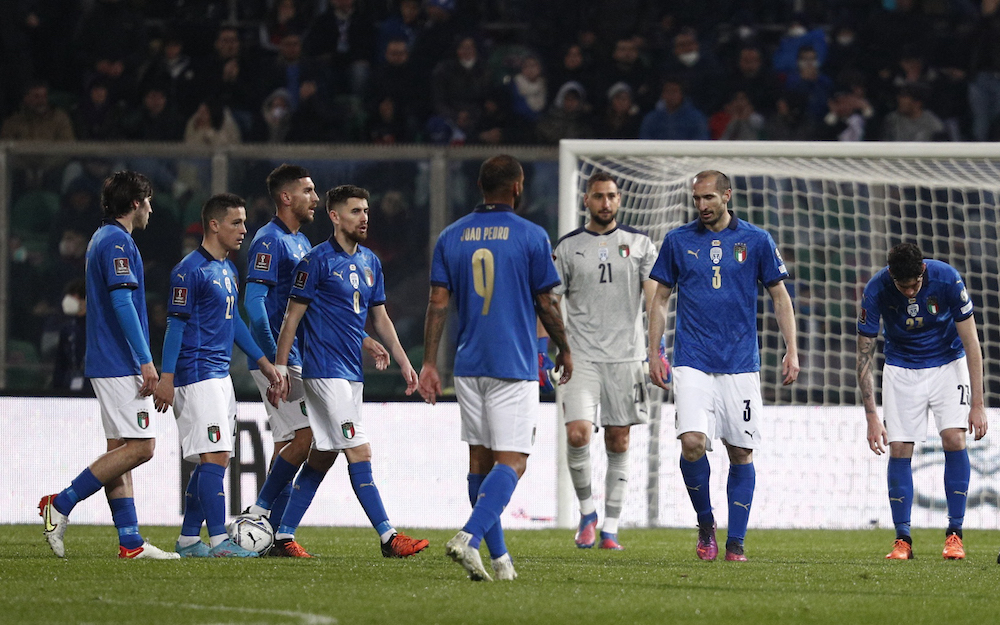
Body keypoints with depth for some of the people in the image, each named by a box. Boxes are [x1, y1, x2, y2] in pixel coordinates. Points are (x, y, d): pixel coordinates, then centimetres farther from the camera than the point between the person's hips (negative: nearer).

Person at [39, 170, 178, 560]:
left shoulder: (101, 240, 19)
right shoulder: (117, 242, -12)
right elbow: (122, 302, -20)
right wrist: (145, 360, -21)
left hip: (107, 363, 10)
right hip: (122, 364, -10)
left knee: (121, 448, 6)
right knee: (140, 447, -11)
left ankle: (130, 541, 4)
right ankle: (60, 505, -12)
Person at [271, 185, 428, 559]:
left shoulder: (370, 262, 14)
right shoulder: (317, 261, -9)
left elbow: (380, 318, 21)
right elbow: (292, 317, -7)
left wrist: (403, 362, 14)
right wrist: (280, 368, -9)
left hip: (352, 372, 8)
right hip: (325, 371, -8)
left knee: (322, 457, 9)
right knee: (359, 453, -12)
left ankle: (283, 535, 15)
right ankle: (388, 538, -14)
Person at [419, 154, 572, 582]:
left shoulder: (451, 237, 6)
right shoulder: (531, 237, -5)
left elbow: (438, 303, 3)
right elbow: (547, 304, -1)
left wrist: (429, 363, 5)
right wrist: (564, 350, 14)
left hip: (468, 366, 5)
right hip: (514, 366, -5)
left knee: (481, 460, 11)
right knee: (510, 462, -6)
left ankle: (498, 558, 13)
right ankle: (469, 538, -26)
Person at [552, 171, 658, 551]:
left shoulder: (639, 244, 7)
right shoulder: (568, 247, 7)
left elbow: (653, 296, 0)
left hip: (625, 356, 1)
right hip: (581, 357, -1)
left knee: (618, 443, 3)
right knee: (577, 432, -16)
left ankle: (610, 529, 11)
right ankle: (587, 512, 5)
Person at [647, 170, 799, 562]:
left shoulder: (756, 241, 4)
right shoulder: (678, 241, 6)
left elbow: (780, 297, 9)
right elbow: (661, 299, 12)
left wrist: (791, 350, 2)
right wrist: (654, 354, 5)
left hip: (741, 364, 0)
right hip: (693, 364, 0)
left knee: (741, 452, 1)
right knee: (692, 443, -17)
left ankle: (736, 542, 10)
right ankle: (705, 522, 5)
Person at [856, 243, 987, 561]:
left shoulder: (947, 279, -26)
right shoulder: (876, 290, -24)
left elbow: (971, 343, -19)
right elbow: (864, 355, -16)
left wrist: (977, 404, -22)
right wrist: (872, 417, -21)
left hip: (948, 363, -1)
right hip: (901, 368, 1)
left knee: (954, 438, -16)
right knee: (899, 449, -9)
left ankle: (955, 534, -8)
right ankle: (902, 540, 0)